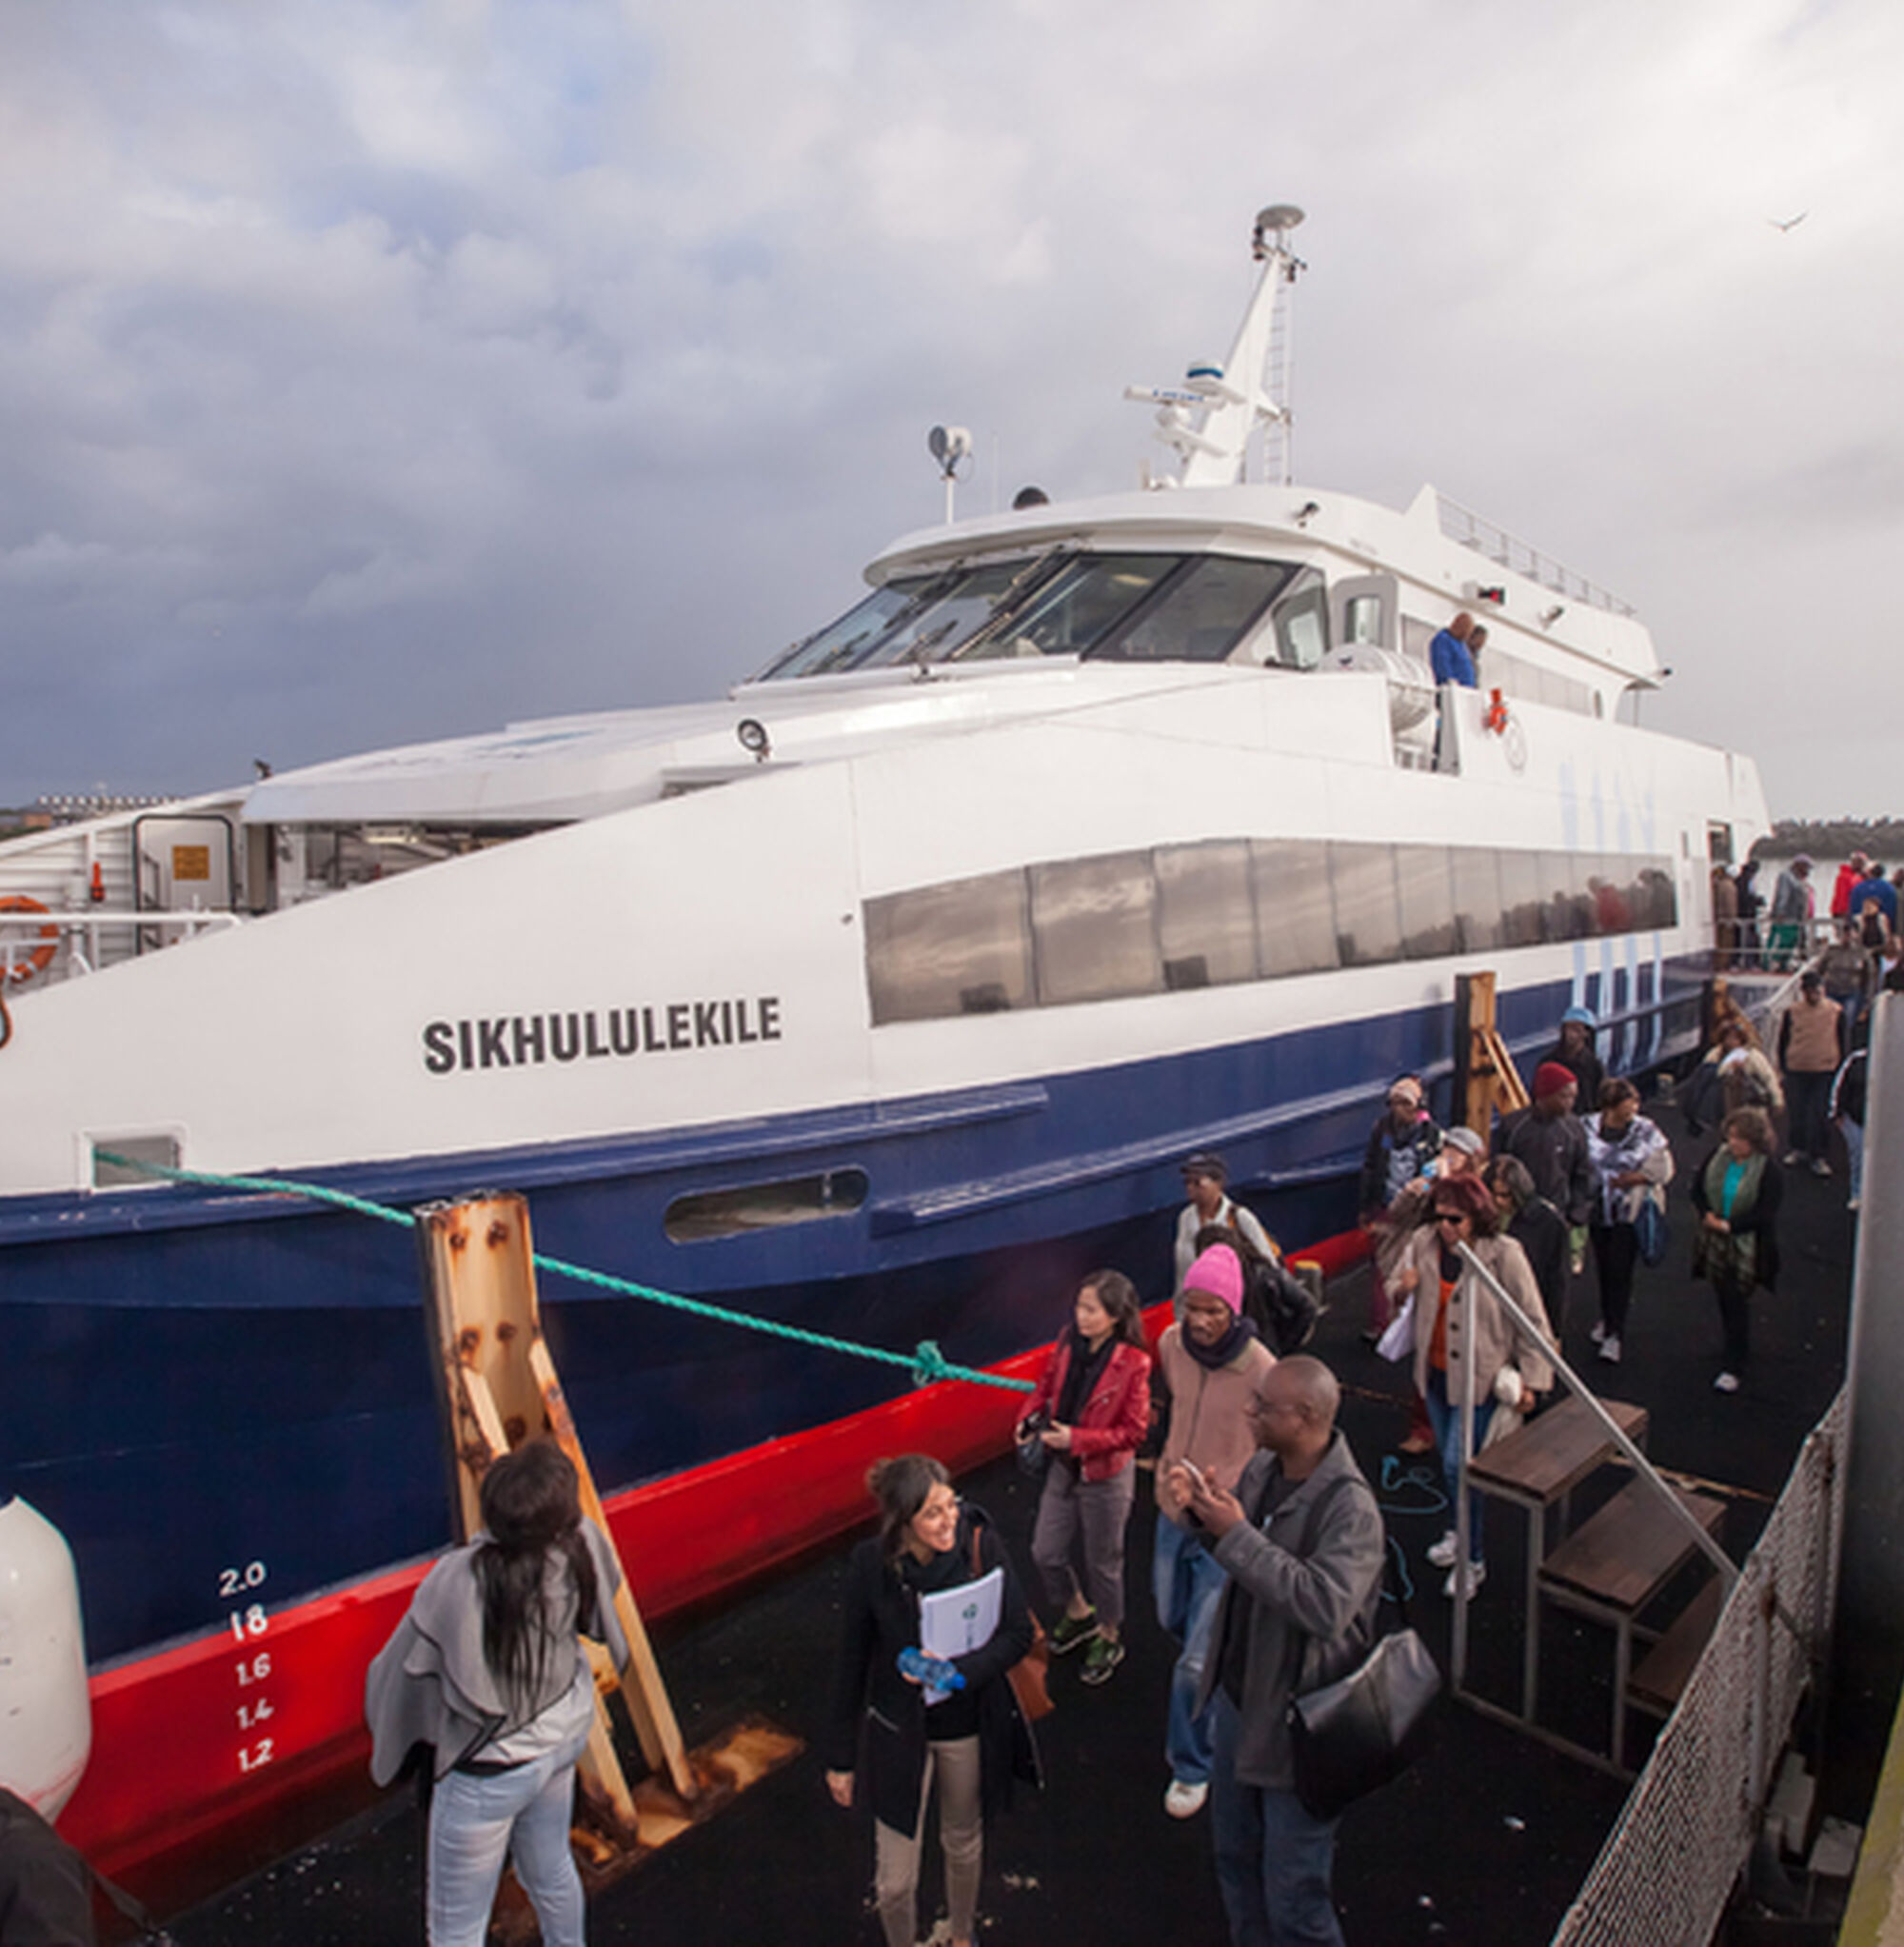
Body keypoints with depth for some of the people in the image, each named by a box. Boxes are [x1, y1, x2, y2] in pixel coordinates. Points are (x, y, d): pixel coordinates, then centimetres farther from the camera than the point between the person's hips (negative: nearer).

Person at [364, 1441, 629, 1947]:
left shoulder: (457, 1581, -34)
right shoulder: (580, 1546, -24)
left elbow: (400, 1672, -17)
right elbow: (606, 1585, 1)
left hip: (490, 1768, -4)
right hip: (566, 1731, 5)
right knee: (549, 1867, 32)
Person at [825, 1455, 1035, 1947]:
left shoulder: (980, 1543, -22)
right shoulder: (870, 1564, -22)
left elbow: (1018, 1633, -14)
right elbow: (852, 1661, -10)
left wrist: (957, 1670, -31)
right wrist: (841, 1757, 0)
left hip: (969, 1726, 1)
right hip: (898, 1734, -1)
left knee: (964, 1845, 26)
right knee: (894, 1882, 10)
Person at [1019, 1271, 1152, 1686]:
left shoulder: (1133, 1363, -24)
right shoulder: (1069, 1343, -9)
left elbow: (1134, 1431, -19)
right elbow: (1048, 1383, 8)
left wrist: (1076, 1438, -25)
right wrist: (1030, 1418, -10)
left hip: (1106, 1477, -5)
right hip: (1063, 1468, 5)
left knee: (1103, 1563, 14)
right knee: (1045, 1553, 16)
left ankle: (1109, 1637, 40)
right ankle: (1078, 1614, 45)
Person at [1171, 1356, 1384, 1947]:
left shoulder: (1349, 1507, -27)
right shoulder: (1263, 1469, -3)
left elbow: (1326, 1606, -39)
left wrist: (1237, 1535, -36)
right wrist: (1202, 1511, -7)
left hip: (1296, 1724, -8)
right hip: (1237, 1699, 8)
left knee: (1293, 1896, 9)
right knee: (1236, 1859, 27)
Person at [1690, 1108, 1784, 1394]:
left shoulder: (1769, 1170, -13)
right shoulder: (1718, 1157, 1)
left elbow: (1765, 1212, -17)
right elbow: (1697, 1188, 8)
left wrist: (1729, 1225, -20)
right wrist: (1707, 1215, -9)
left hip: (1746, 1247, -5)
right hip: (1715, 1242, 5)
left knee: (1736, 1303, -4)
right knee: (1724, 1300, 15)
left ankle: (1734, 1368, 3)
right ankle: (1740, 1348, 38)